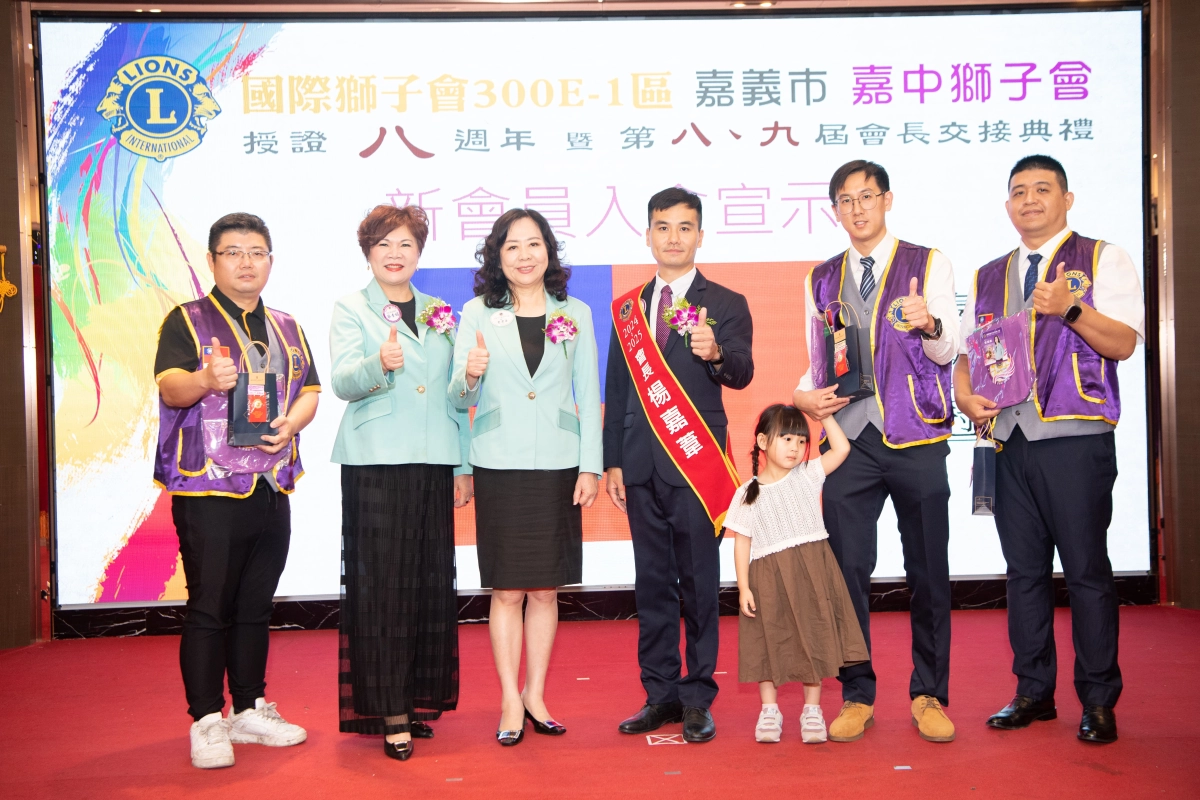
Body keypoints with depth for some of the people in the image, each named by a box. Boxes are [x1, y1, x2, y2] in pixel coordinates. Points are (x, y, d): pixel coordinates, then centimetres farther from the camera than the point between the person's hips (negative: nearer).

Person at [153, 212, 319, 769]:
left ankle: (250, 709, 24)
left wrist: (293, 421, -8)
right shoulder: (187, 321, -1)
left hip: (272, 488, 6)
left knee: (256, 606, 13)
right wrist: (204, 379, -37)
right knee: (209, 607, -2)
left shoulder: (286, 328, 17)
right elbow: (169, 387, -15)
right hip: (208, 491, -5)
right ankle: (207, 722, 7)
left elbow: (310, 389, 14)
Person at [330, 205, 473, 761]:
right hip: (376, 464, -4)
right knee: (383, 584, -4)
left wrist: (463, 466, 14)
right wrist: (380, 364, -32)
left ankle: (419, 697, 17)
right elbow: (343, 382, -11)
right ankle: (389, 712, 1)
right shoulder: (351, 309, 5)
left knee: (431, 582, 5)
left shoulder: (439, 314, 16)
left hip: (434, 463, 4)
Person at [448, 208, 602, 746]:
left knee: (545, 589, 7)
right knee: (507, 590, 1)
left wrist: (590, 466, 0)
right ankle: (510, 701, 11)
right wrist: (470, 376, -19)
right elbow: (458, 399, 4)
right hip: (499, 466, -1)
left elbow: (589, 394, 7)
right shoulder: (477, 313, 4)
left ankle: (535, 695, 18)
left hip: (558, 466, 1)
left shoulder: (575, 313, 7)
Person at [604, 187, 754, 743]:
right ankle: (661, 694, 18)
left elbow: (742, 374, -12)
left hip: (697, 466, -4)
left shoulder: (726, 305, 2)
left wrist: (715, 353, -34)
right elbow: (617, 390, 16)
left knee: (700, 582, 0)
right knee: (652, 583, 8)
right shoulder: (627, 309, 14)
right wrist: (612, 461, 11)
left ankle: (698, 699, 9)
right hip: (641, 466, 4)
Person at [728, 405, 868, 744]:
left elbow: (842, 448, -2)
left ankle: (812, 709, 15)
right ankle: (769, 710, 18)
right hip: (768, 578, -1)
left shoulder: (808, 474, 6)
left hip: (811, 574, 1)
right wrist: (743, 587, -5)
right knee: (769, 642, 4)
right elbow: (742, 542, 1)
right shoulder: (748, 494, 1)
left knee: (814, 639, 4)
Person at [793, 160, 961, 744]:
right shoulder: (821, 280, 15)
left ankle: (929, 696, 16)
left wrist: (930, 326, -27)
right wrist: (803, 395, -3)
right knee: (848, 570, 2)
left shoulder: (929, 264, 5)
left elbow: (947, 352, -5)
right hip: (851, 438, 2)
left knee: (928, 573, 2)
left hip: (917, 438, -2)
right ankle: (857, 696, 15)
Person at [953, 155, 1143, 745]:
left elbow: (1124, 342, -6)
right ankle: (1034, 692, 18)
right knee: (1024, 569, 8)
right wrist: (965, 396, 1)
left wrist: (1069, 308, -21)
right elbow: (965, 352, 21)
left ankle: (1098, 701, 9)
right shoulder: (987, 278, 18)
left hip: (1075, 438, -4)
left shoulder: (1103, 259, 5)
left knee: (1086, 569, -2)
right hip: (1010, 440, 5)